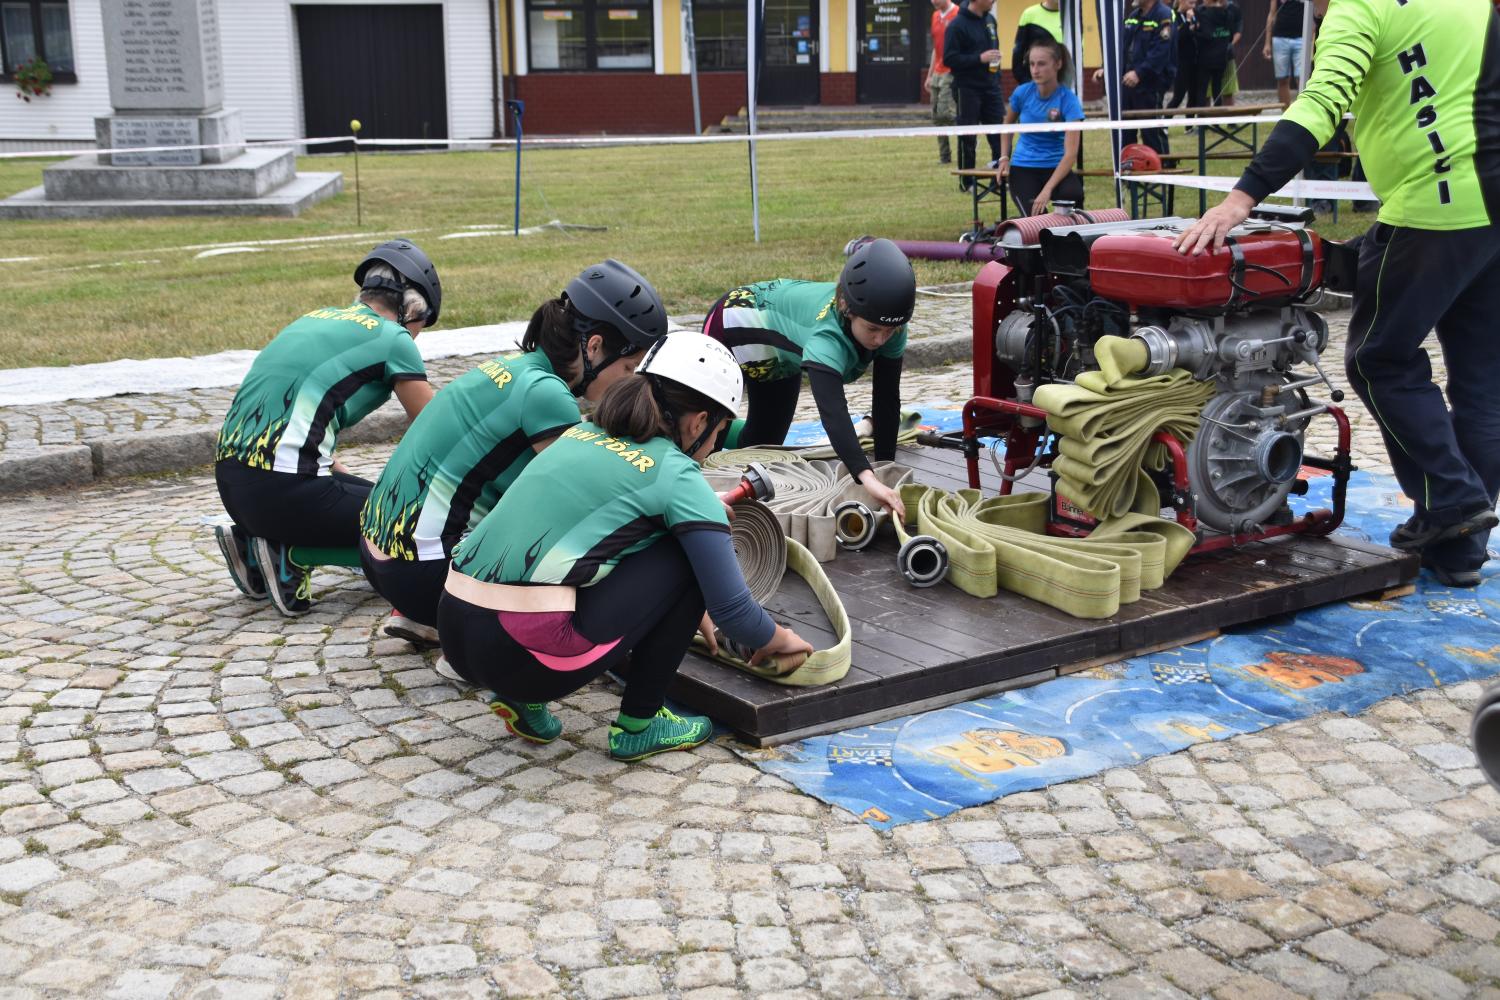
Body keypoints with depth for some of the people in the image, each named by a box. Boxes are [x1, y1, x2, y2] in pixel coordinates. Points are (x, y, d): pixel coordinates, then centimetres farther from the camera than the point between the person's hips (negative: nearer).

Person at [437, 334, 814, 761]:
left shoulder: (582, 435, 19)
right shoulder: (676, 475, -2)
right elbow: (731, 608, -2)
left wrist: (688, 613, 44)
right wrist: (778, 639, 21)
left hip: (454, 635, 8)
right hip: (522, 652, -8)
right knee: (687, 558, 6)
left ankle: (527, 698, 17)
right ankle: (639, 725, 14)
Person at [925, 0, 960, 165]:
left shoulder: (957, 14, -9)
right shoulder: (935, 16, 15)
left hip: (951, 73, -8)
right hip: (937, 74, 8)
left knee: (944, 112, -17)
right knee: (936, 117, 5)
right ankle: (944, 156, 11)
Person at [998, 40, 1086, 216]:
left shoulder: (1068, 100, -14)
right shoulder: (1022, 93, -6)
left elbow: (1070, 153, -21)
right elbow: (1007, 124, 18)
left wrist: (1047, 190, -31)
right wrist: (1004, 158, 3)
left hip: (1056, 167, -1)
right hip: (1023, 168, 1)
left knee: (1073, 195, -35)